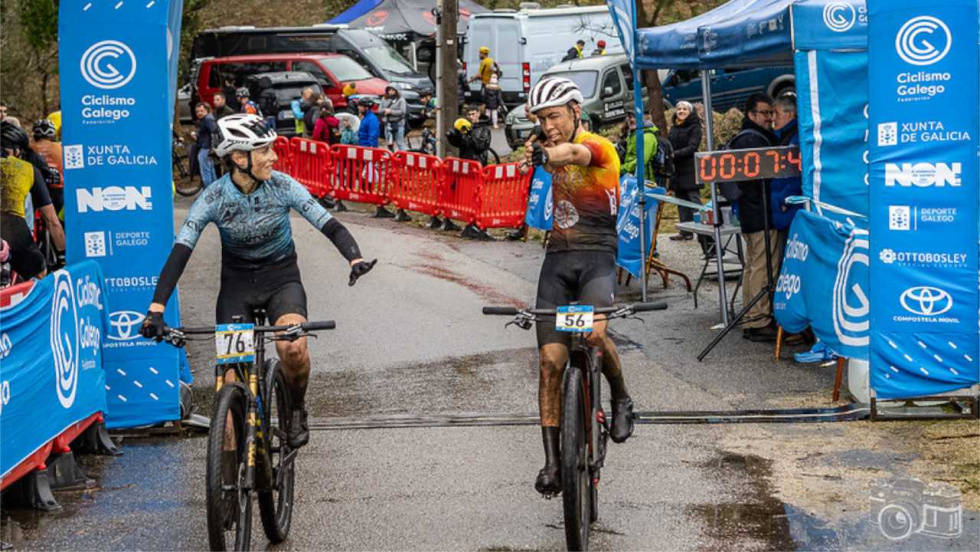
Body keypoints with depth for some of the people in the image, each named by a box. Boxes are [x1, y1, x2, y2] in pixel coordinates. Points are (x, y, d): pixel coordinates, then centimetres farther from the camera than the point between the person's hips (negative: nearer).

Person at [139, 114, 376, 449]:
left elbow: (329, 225, -20)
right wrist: (157, 308, -33)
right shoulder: (214, 199, -17)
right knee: (232, 379, -9)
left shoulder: (283, 187, -16)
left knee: (293, 348, -29)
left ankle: (296, 409, 1)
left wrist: (355, 258, -40)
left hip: (282, 278, -1)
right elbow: (180, 251, -22)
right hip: (237, 283, 1)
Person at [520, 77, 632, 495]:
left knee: (593, 333, -32)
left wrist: (543, 155, -55)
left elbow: (572, 154, -32)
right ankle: (552, 461, 1)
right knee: (551, 360, -4)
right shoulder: (551, 148, 13)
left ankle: (621, 399, -1)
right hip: (558, 258, 6)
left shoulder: (597, 146, -11)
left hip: (597, 256, -6)